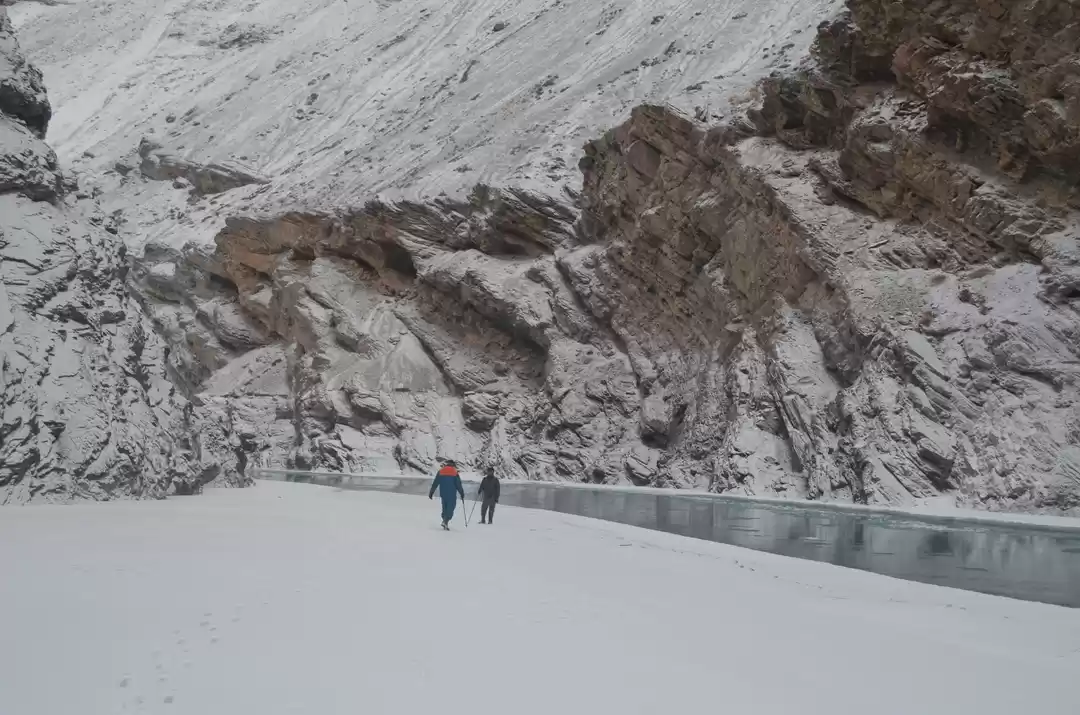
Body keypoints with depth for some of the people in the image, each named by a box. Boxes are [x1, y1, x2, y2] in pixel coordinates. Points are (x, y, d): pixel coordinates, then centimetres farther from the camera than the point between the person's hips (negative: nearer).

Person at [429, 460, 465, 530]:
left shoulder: (440, 472, 7)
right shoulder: (455, 473, -2)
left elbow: (435, 483, 7)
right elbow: (459, 485, -3)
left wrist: (431, 492, 11)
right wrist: (462, 494, 5)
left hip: (443, 494, 4)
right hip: (452, 495, -4)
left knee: (445, 508, 15)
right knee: (450, 508, -6)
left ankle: (445, 520, 10)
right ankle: (446, 521, -23)